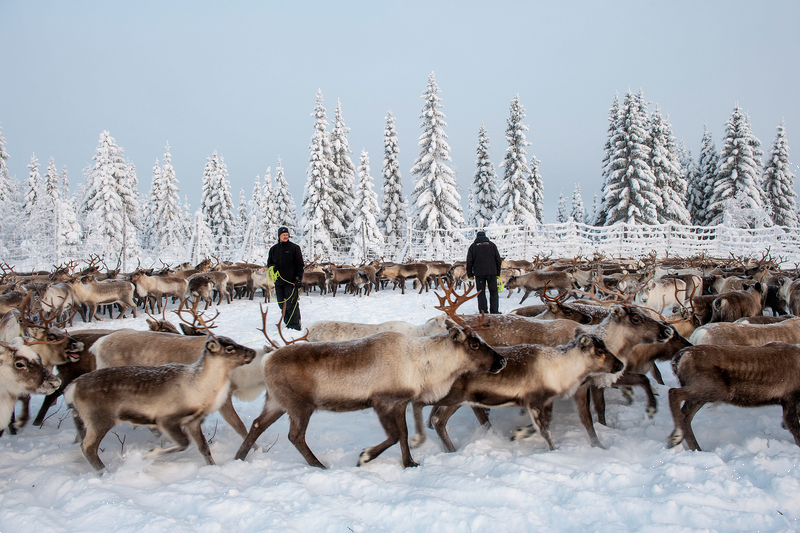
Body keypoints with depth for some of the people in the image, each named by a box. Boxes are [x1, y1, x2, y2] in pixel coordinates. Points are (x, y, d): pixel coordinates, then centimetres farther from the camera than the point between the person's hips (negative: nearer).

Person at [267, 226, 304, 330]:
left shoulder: (294, 248, 1)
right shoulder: (273, 249, 14)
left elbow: (299, 265, 0)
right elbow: (269, 262, 24)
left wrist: (299, 279, -9)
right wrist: (272, 267, -1)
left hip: (291, 282, -5)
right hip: (278, 282, 5)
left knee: (292, 305, -9)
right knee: (282, 305, 8)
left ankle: (295, 326, -5)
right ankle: (288, 325, 17)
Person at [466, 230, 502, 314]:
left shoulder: (473, 246, 8)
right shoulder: (492, 245, 11)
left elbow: (469, 261, 4)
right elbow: (498, 260, 9)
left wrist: (469, 274, 10)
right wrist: (498, 273, 16)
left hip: (479, 273, 0)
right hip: (491, 272, 0)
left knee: (481, 293, 4)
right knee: (493, 292, 6)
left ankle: (483, 311, 1)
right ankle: (494, 311, 2)